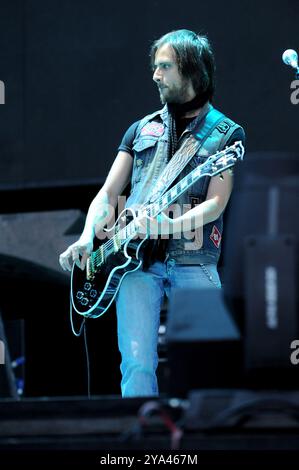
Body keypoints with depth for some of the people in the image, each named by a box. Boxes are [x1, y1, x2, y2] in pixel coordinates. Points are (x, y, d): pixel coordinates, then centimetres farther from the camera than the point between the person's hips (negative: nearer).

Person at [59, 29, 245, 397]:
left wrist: (173, 225, -21)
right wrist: (86, 239, -1)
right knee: (137, 365, -9)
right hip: (136, 257, 2)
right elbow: (107, 194, 16)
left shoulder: (226, 134, 7)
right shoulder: (141, 129, 18)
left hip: (194, 260, -2)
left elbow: (216, 202, -4)